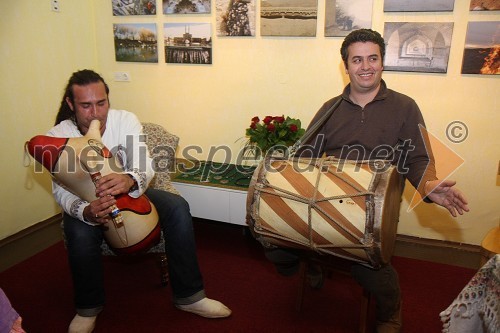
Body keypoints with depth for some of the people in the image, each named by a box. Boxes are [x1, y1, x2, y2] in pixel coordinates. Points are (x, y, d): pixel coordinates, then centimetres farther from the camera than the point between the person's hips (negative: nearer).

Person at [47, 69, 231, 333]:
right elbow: (61, 190, -22)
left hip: (128, 192, 2)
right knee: (80, 233, -34)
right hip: (83, 201, -1)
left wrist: (130, 180, -52)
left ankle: (188, 296, -10)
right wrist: (86, 211, -45)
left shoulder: (126, 120, -16)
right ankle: (88, 308, -4)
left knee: (177, 207, -21)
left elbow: (144, 165, -26)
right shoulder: (57, 137, -18)